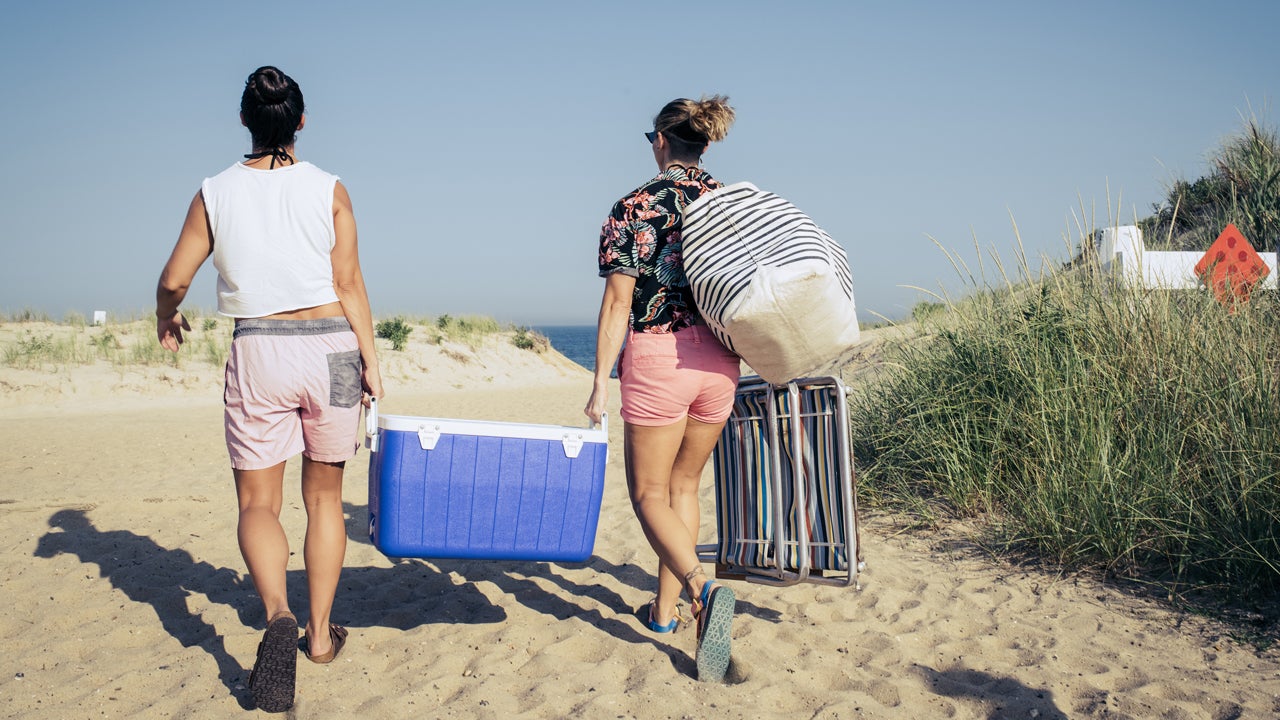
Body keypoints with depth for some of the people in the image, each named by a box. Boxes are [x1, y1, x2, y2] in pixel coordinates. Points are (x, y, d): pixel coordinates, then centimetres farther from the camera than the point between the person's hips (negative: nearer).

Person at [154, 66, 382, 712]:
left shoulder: (215, 193, 1)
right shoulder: (329, 190, -1)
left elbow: (174, 279, 4)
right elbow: (349, 284, -5)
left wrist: (167, 320, 25)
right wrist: (370, 361, 0)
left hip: (258, 352, 0)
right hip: (330, 347, 1)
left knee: (258, 502, 6)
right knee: (324, 495, 15)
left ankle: (277, 614, -22)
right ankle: (320, 633, 23)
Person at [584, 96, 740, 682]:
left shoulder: (635, 206, -5)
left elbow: (618, 303, -10)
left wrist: (601, 384, -6)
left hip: (656, 357, -5)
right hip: (719, 362, 5)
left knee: (649, 493, 6)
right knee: (683, 485, 18)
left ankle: (703, 590, -18)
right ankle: (665, 611, 24)